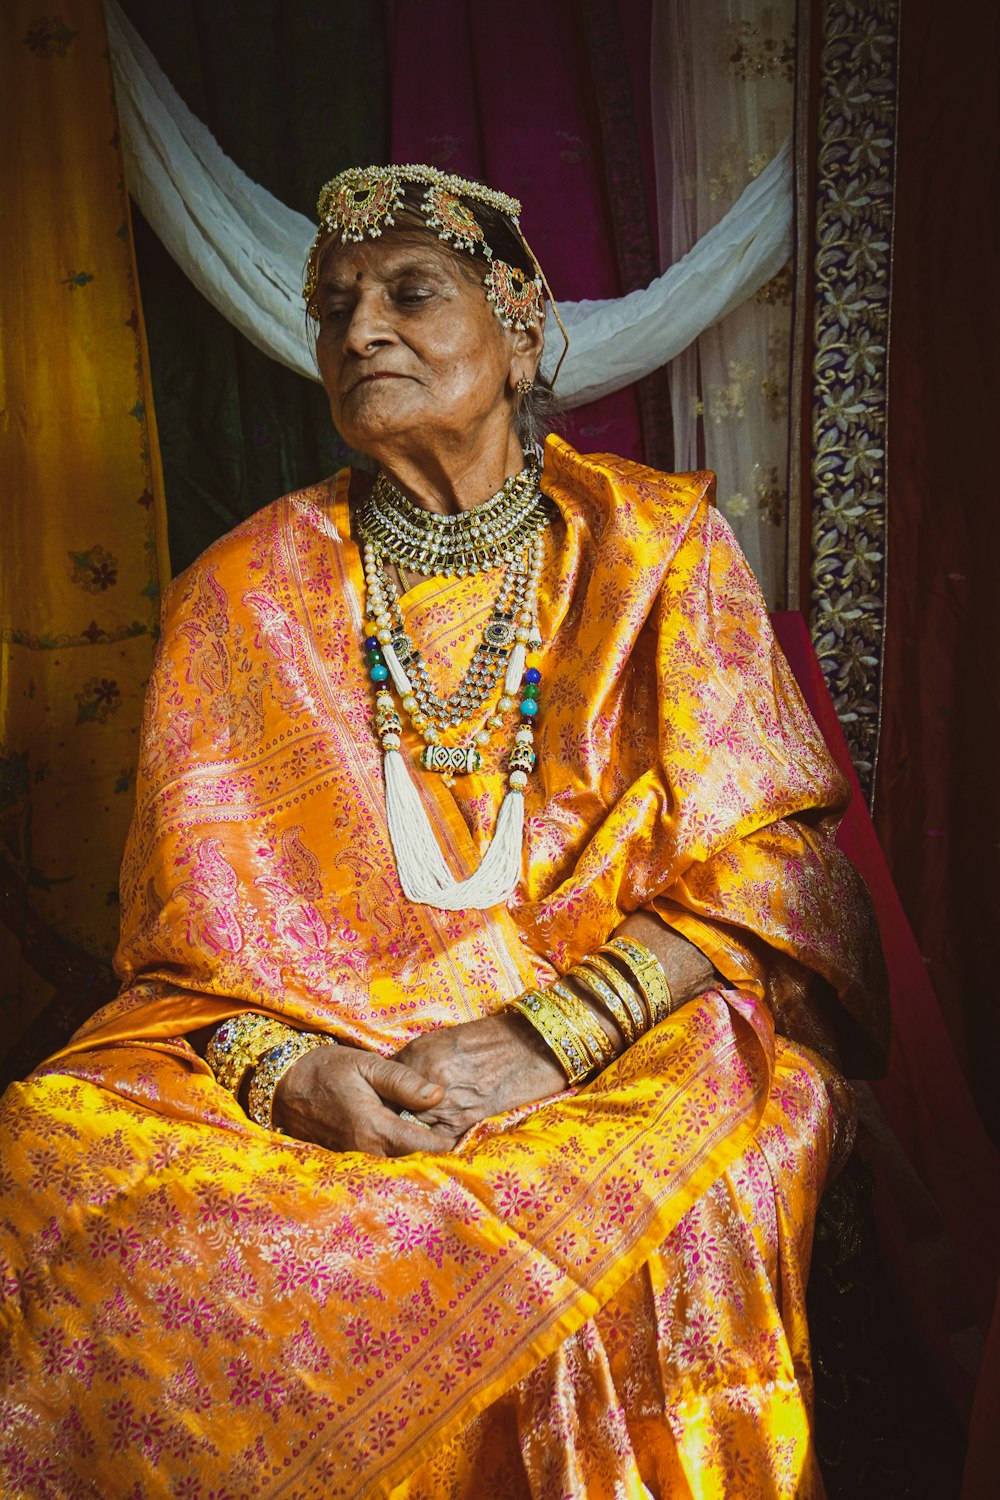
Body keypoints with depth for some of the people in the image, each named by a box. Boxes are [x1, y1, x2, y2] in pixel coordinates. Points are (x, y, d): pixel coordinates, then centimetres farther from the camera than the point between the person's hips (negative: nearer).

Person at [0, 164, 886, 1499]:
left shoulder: (659, 547, 4)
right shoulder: (248, 592, 8)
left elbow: (764, 856, -2)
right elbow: (198, 902, 4)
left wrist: (542, 1039, -16)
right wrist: (289, 1066, -17)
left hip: (629, 1037, -1)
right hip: (313, 1034, 2)